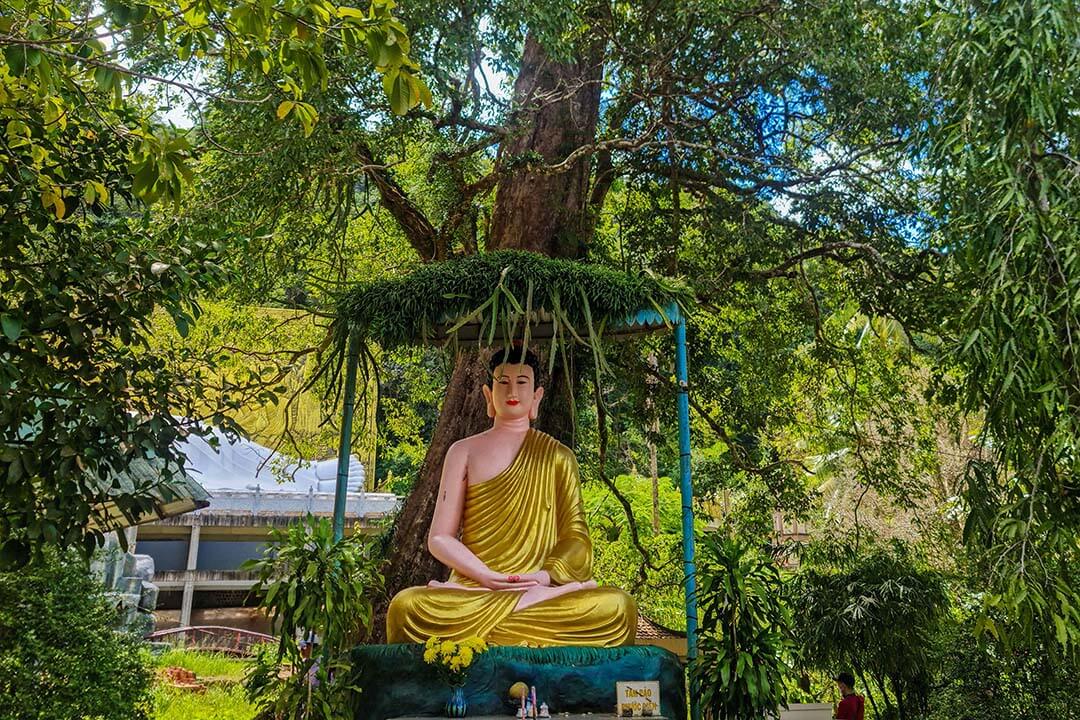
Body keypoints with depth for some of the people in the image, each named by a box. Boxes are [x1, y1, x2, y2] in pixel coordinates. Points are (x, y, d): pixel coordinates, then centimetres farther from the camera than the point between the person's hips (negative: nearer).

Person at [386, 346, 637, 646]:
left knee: (619, 606, -30)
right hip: (475, 584, -1)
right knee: (406, 605, -33)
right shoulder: (465, 451, 12)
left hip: (542, 589, 1)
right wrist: (487, 577, -11)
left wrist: (545, 576, -12)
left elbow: (576, 537, 9)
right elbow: (440, 538, 7)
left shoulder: (558, 457, 15)